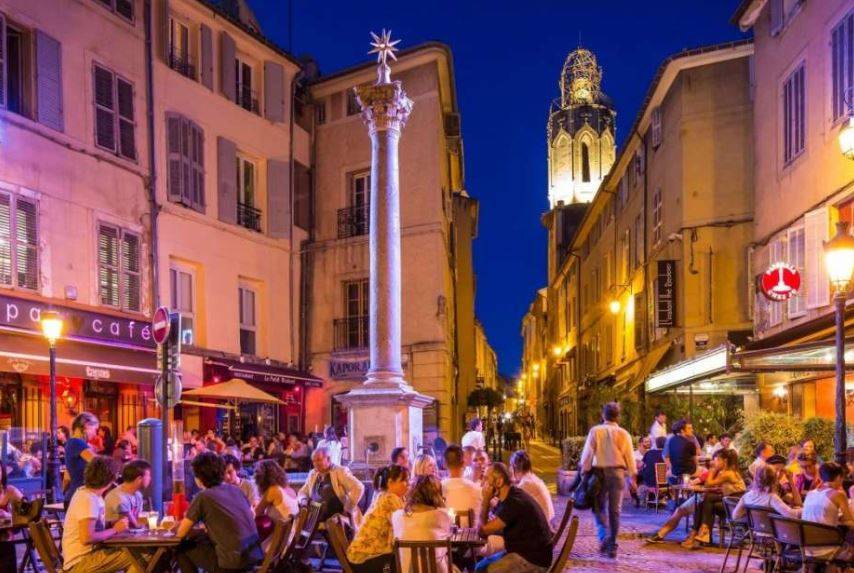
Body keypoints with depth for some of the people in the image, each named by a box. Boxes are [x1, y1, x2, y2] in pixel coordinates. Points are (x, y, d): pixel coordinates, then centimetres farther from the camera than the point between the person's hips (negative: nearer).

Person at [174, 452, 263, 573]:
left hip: (233, 562, -6)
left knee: (182, 549, 15)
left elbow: (181, 534, 0)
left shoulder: (202, 497, -6)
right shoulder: (236, 490, 10)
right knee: (198, 541, 29)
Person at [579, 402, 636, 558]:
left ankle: (604, 536, -11)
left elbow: (587, 454, -5)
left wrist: (584, 472, 3)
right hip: (617, 473, 1)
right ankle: (612, 546, 13)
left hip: (599, 472, -1)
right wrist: (633, 476, 13)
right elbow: (630, 457, 2)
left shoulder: (595, 431, -6)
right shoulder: (623, 434, -2)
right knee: (615, 510, 10)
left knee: (599, 507, 12)